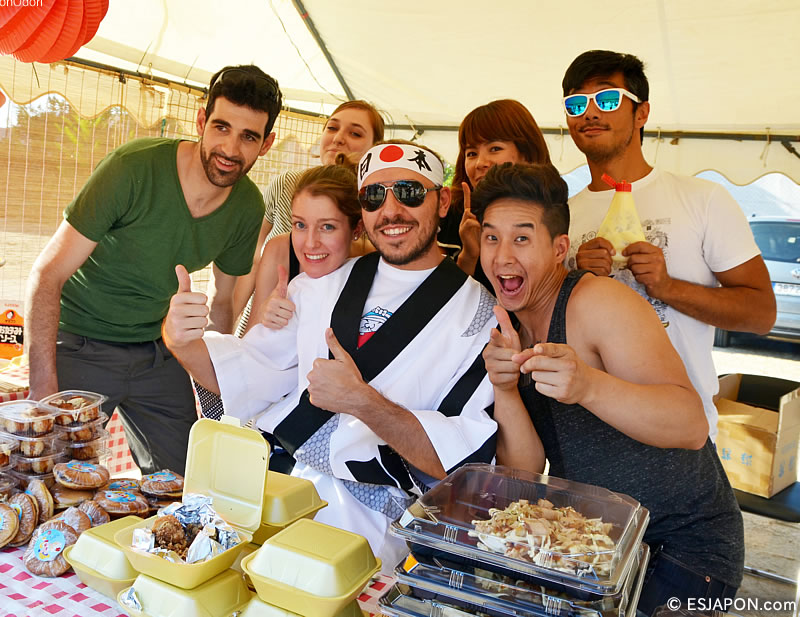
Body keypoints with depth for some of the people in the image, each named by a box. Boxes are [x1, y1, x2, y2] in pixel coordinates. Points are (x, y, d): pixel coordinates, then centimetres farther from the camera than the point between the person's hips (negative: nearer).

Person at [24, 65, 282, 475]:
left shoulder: (249, 208, -7)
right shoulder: (134, 168, -22)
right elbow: (46, 276, -20)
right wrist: (44, 389, -26)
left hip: (158, 351, 4)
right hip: (81, 345, -4)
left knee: (181, 483, 8)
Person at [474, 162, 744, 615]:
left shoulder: (600, 302, -20)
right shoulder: (509, 332, 0)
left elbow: (693, 426, -29)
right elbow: (525, 470, -9)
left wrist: (588, 386, -45)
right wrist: (504, 387, -26)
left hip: (686, 547, -6)